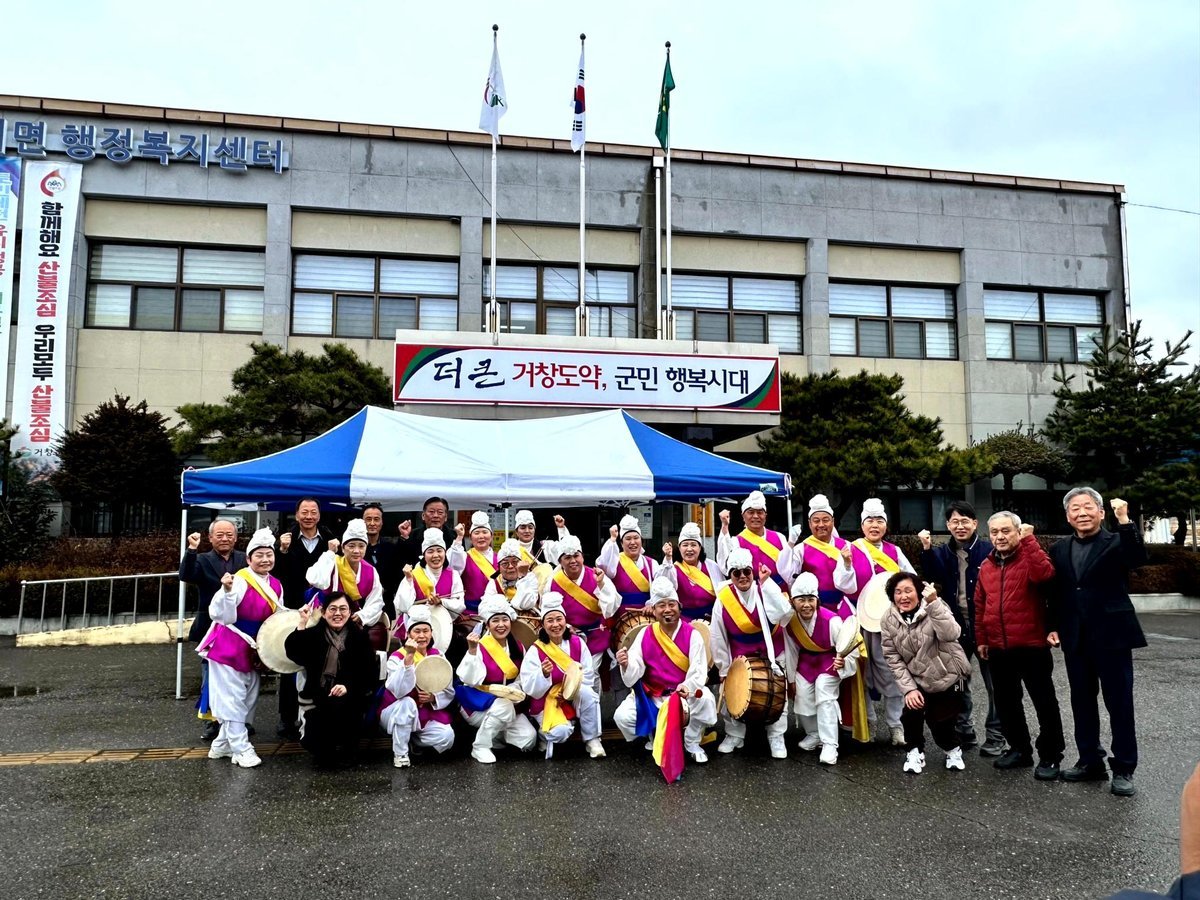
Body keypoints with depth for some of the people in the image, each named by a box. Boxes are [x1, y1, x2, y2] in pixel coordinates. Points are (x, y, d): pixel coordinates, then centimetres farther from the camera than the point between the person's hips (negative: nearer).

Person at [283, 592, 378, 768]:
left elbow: (370, 673, -6)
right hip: (317, 697, 1)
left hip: (350, 696, -1)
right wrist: (302, 623, -22)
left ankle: (348, 748, -1)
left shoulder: (360, 637, -1)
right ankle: (325, 752, 20)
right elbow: (293, 653, -16)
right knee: (310, 740, -17)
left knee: (339, 708, -32)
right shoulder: (314, 634, 2)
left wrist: (348, 687, -22)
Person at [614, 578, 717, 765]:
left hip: (686, 694, -1)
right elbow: (633, 675, -11)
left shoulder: (692, 635, -9)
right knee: (622, 716, -20)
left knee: (705, 700, -33)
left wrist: (688, 686, -39)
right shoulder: (645, 635, -6)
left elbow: (698, 672, -18)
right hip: (651, 695, 2)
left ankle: (692, 743, -2)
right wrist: (626, 665, -35)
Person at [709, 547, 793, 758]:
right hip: (739, 659, 1)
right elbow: (718, 638, -5)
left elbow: (783, 614, -35)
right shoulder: (723, 599, -12)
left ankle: (776, 737, 19)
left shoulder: (766, 590, -14)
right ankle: (734, 735, 24)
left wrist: (766, 582, -33)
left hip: (772, 656, -1)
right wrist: (724, 669, -2)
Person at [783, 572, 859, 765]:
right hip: (806, 663, 5)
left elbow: (852, 648, -25)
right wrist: (792, 679, 5)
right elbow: (792, 651, -2)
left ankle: (829, 745, -12)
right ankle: (813, 734, 26)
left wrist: (843, 661, -46)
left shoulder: (832, 621, -32)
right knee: (802, 697, 0)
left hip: (830, 662, -5)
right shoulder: (790, 622, -17)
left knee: (825, 698, -20)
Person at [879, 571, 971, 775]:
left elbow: (951, 634, -36)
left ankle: (953, 750, 37)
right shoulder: (889, 620, -9)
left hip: (948, 676, -2)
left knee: (941, 721, 4)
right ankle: (914, 751, 16)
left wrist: (934, 603, -44)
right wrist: (909, 688, -16)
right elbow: (893, 658, -8)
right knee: (911, 713, -12)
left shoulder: (934, 607, -17)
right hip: (918, 680, 2)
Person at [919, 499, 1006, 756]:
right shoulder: (943, 552, 6)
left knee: (993, 682, 4)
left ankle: (995, 736, 15)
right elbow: (932, 575, -12)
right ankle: (964, 732, 26)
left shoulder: (988, 550, -8)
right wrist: (927, 549, -27)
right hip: (956, 625, 5)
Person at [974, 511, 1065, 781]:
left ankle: (1050, 757, 15)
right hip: (998, 648, 6)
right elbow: (980, 606, 14)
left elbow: (1045, 574, -30)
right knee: (1006, 703, 14)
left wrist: (1028, 539, -24)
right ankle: (1020, 750, 28)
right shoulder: (986, 566, 10)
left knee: (1044, 702, 4)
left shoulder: (1030, 558, -5)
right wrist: (981, 639, 12)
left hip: (1032, 645, -6)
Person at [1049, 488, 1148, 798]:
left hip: (1111, 636, -5)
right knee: (1082, 702, 12)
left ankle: (1123, 769, 12)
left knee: (1119, 703, 3)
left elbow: (1138, 559, -25)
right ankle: (1090, 762, 24)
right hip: (1076, 640, 5)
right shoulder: (1059, 549, 9)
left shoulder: (1116, 543, -3)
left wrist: (1124, 520, -31)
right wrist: (1053, 627, 5)